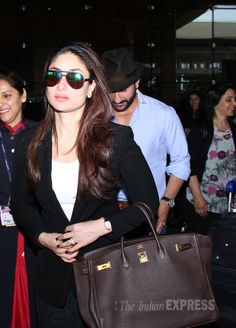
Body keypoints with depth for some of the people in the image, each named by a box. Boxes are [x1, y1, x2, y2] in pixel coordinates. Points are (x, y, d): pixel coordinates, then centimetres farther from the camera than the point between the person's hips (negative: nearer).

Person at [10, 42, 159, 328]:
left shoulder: (117, 139, -11)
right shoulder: (30, 143, -1)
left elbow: (149, 203, -7)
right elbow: (20, 203, 9)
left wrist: (102, 226, -19)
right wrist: (43, 237, -9)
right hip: (52, 274, 3)